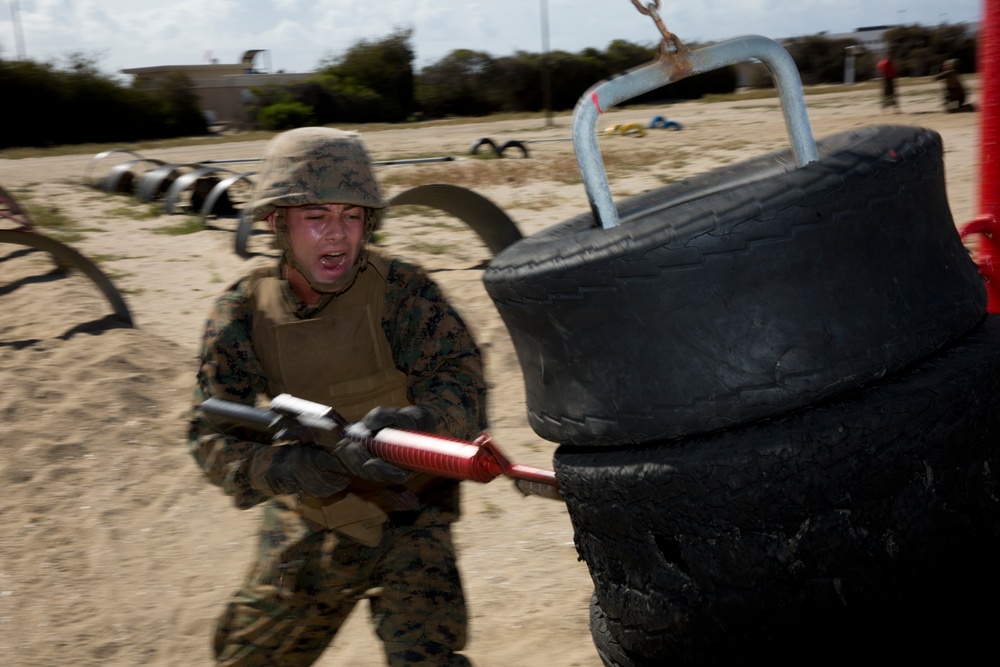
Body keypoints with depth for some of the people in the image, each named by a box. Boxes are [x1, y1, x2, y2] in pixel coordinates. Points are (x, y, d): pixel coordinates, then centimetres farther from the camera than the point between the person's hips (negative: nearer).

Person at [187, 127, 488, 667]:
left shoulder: (402, 291, -18)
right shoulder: (243, 313, -12)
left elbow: (459, 378, -27)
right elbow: (212, 439, -16)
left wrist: (409, 426, -49)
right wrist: (291, 468, -37)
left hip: (407, 524, -3)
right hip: (307, 528, 3)